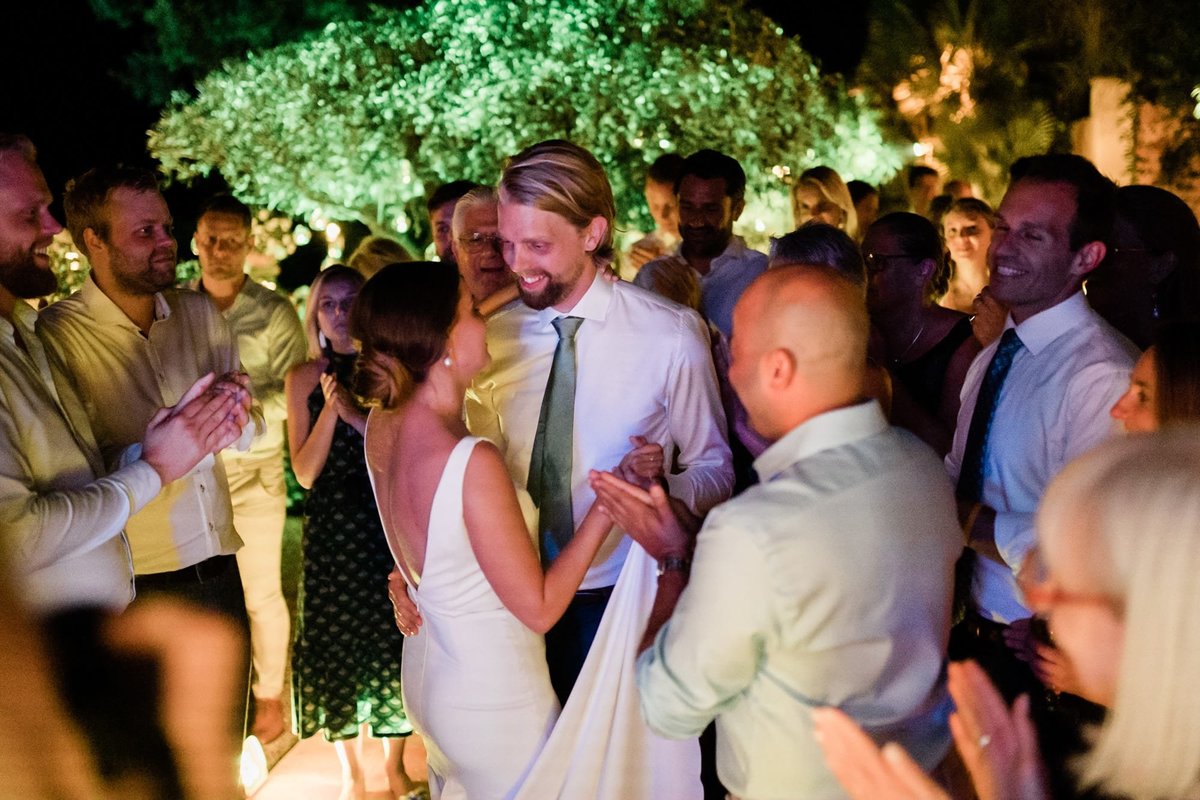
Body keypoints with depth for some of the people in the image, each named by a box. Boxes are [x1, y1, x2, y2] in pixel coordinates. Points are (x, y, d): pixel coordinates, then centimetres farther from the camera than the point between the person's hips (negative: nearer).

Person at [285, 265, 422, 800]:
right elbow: (305, 472, -4)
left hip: (390, 526, -1)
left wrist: (360, 418, -20)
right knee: (336, 645, 7)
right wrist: (331, 407, -14)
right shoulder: (305, 378, 1)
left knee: (393, 641, 4)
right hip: (331, 530, 1)